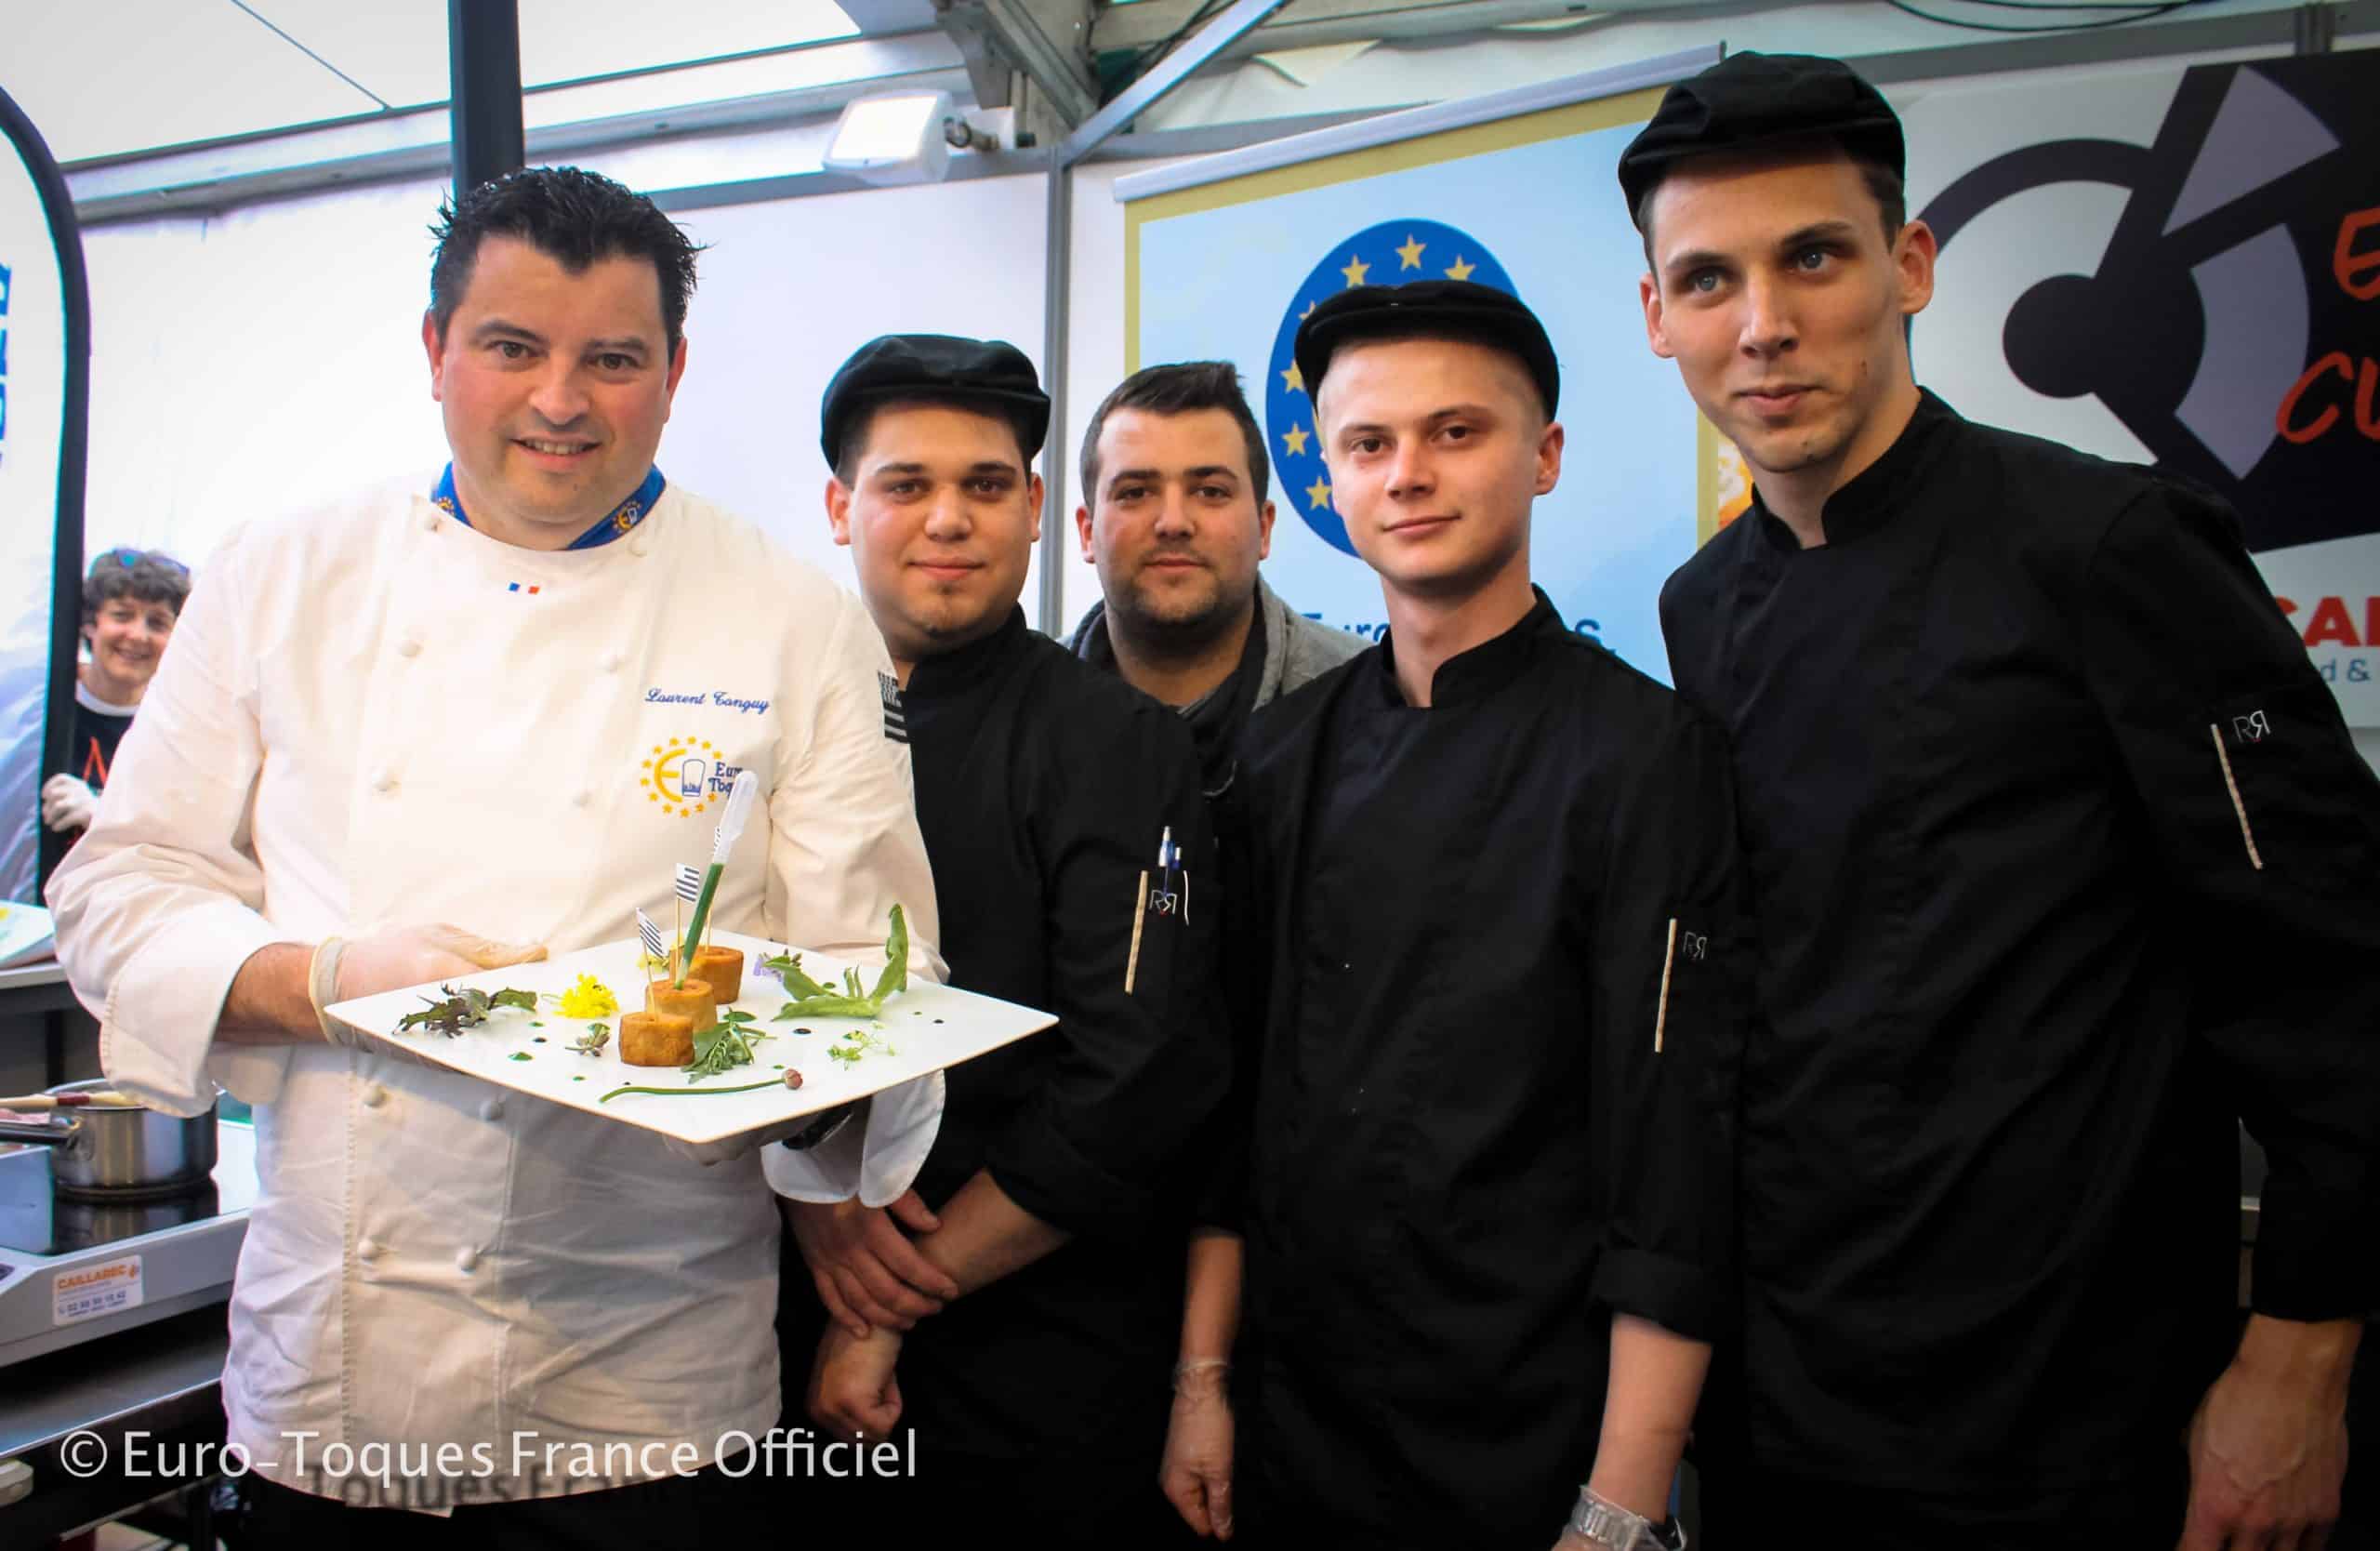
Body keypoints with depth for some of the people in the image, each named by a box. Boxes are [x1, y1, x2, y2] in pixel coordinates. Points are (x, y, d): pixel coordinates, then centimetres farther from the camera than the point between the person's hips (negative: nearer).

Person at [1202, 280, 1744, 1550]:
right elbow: (1235, 1100, 6)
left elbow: (1678, 1169, -14)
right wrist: (1204, 1376, 4)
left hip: (1535, 1446, -4)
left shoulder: (1645, 754, -12)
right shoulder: (1282, 755, 2)